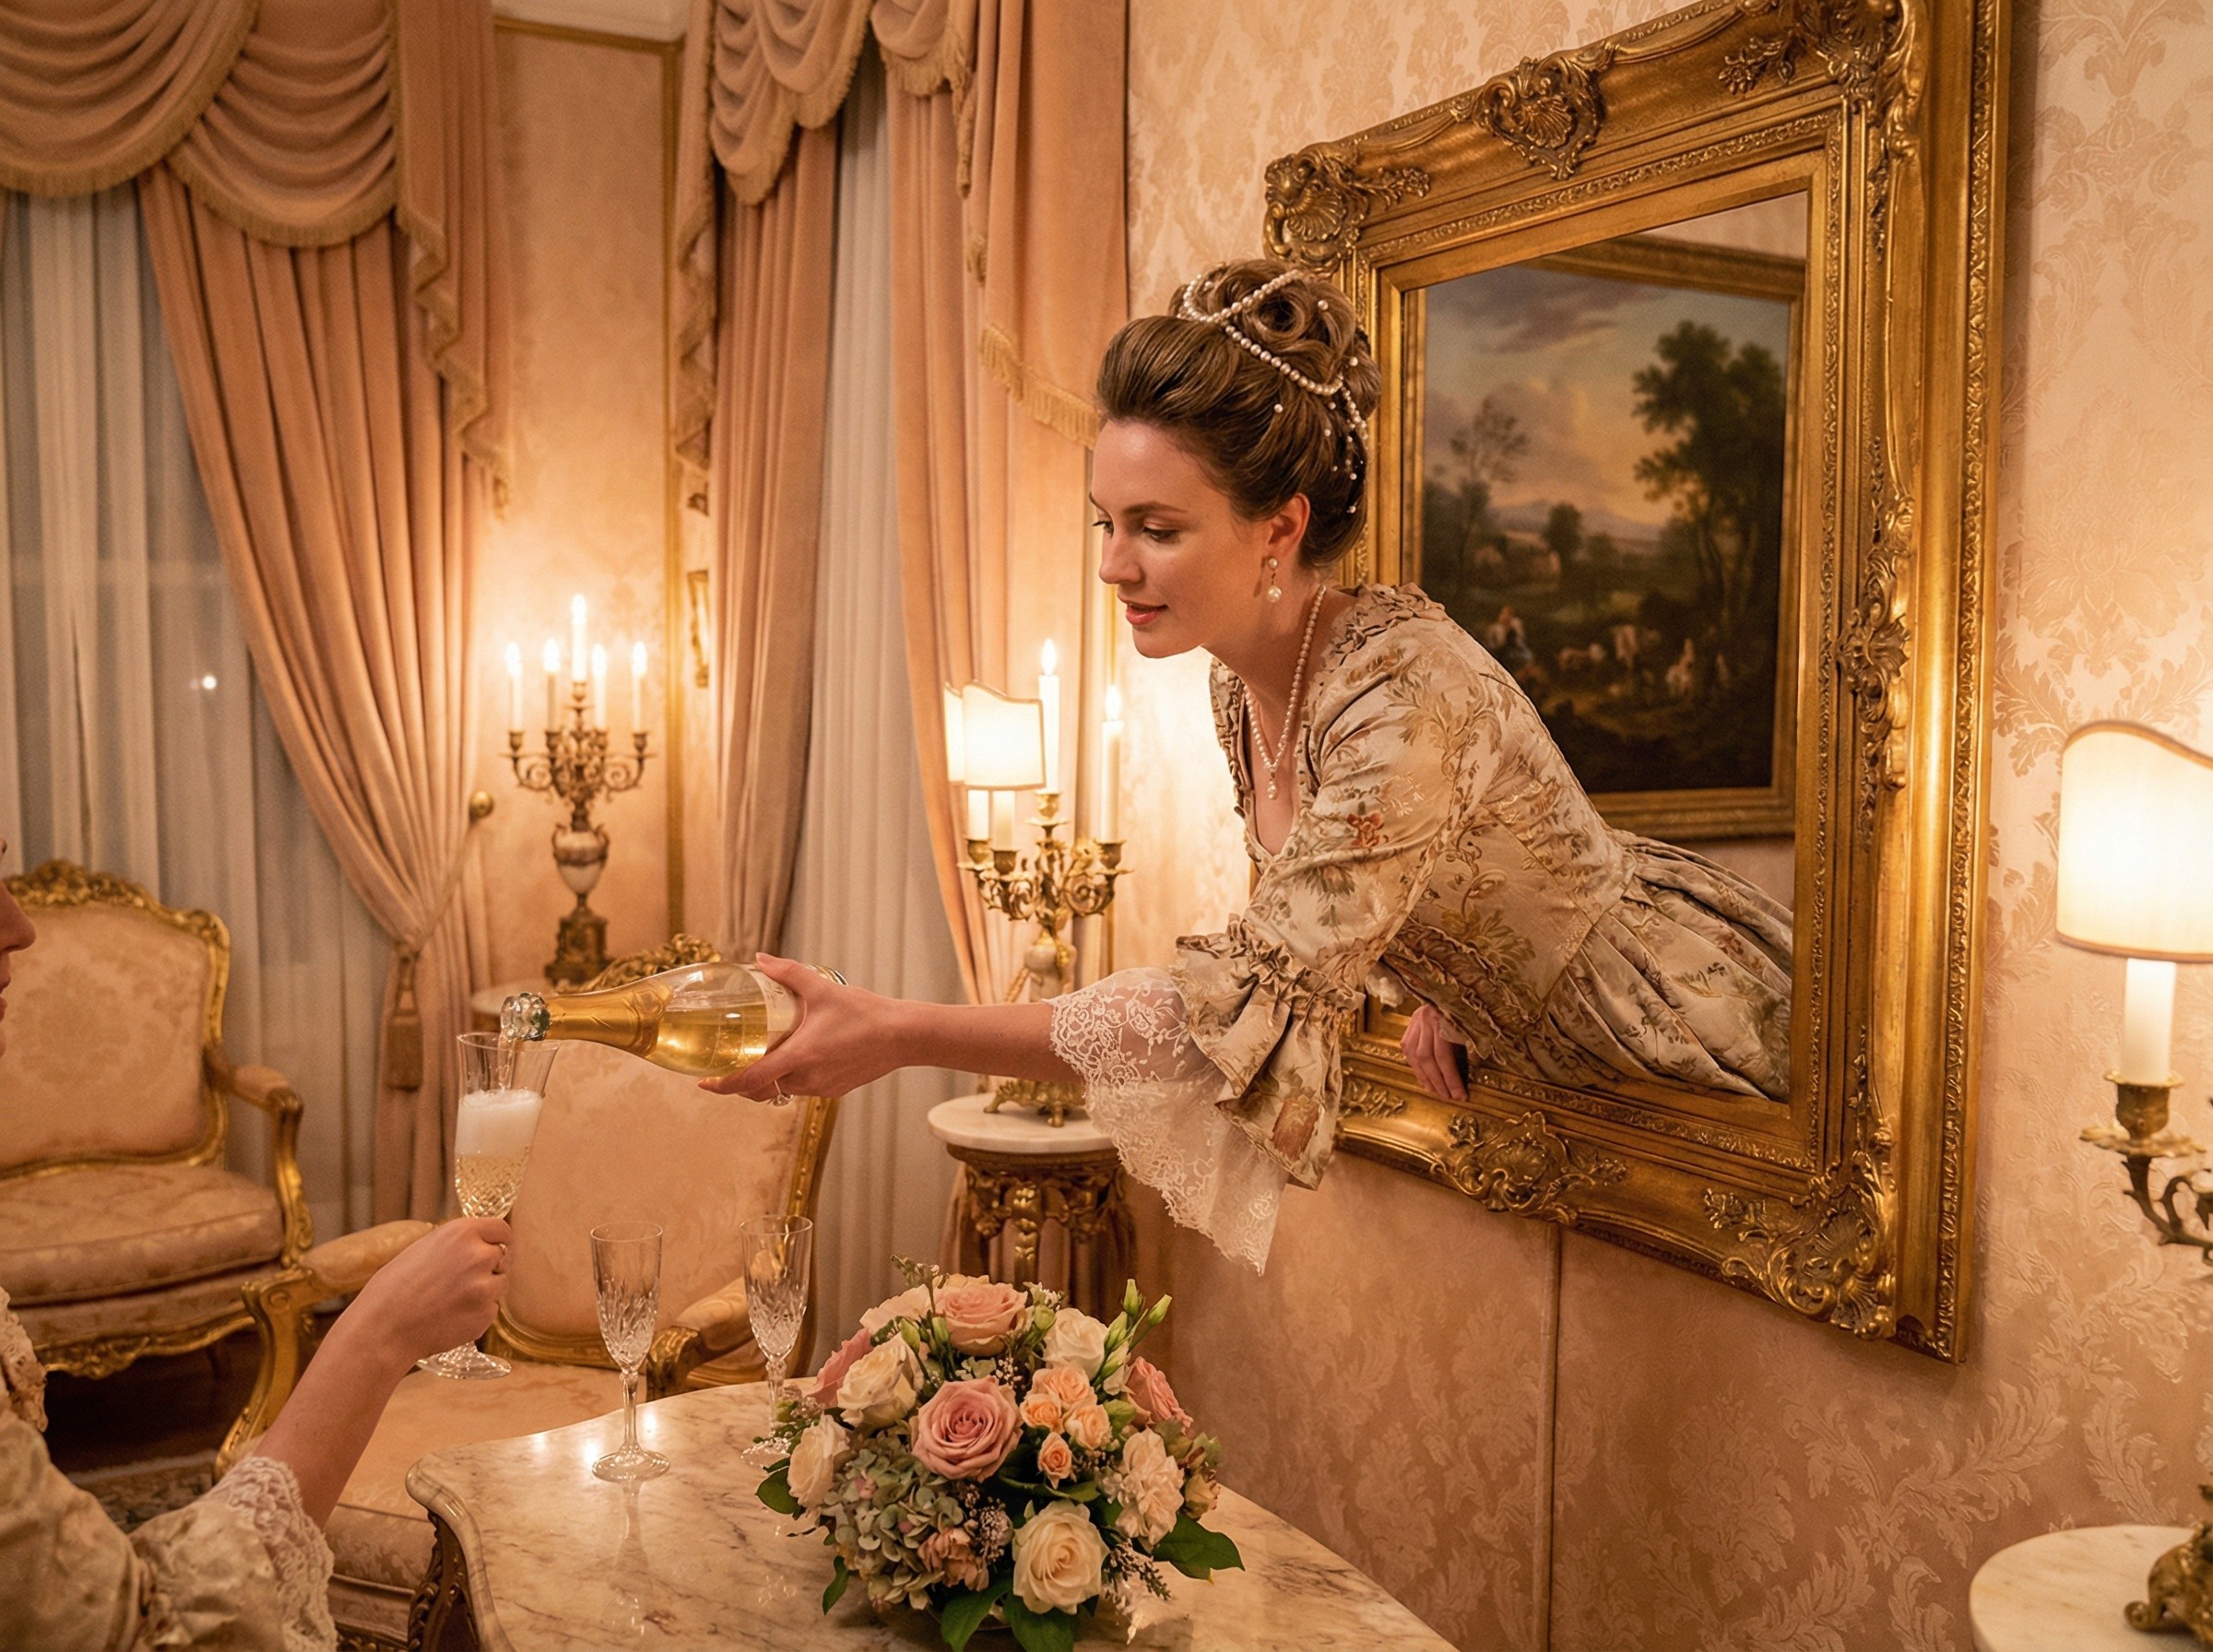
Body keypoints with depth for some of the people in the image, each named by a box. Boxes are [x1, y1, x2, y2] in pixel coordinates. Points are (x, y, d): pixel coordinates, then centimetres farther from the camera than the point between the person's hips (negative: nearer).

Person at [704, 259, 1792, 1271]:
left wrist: (900, 1034, -41)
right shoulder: (1242, 688, -8)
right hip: (1540, 1066, 7)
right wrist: (1424, 986, -5)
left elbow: (1247, 1005, -40)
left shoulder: (1408, 696, -35)